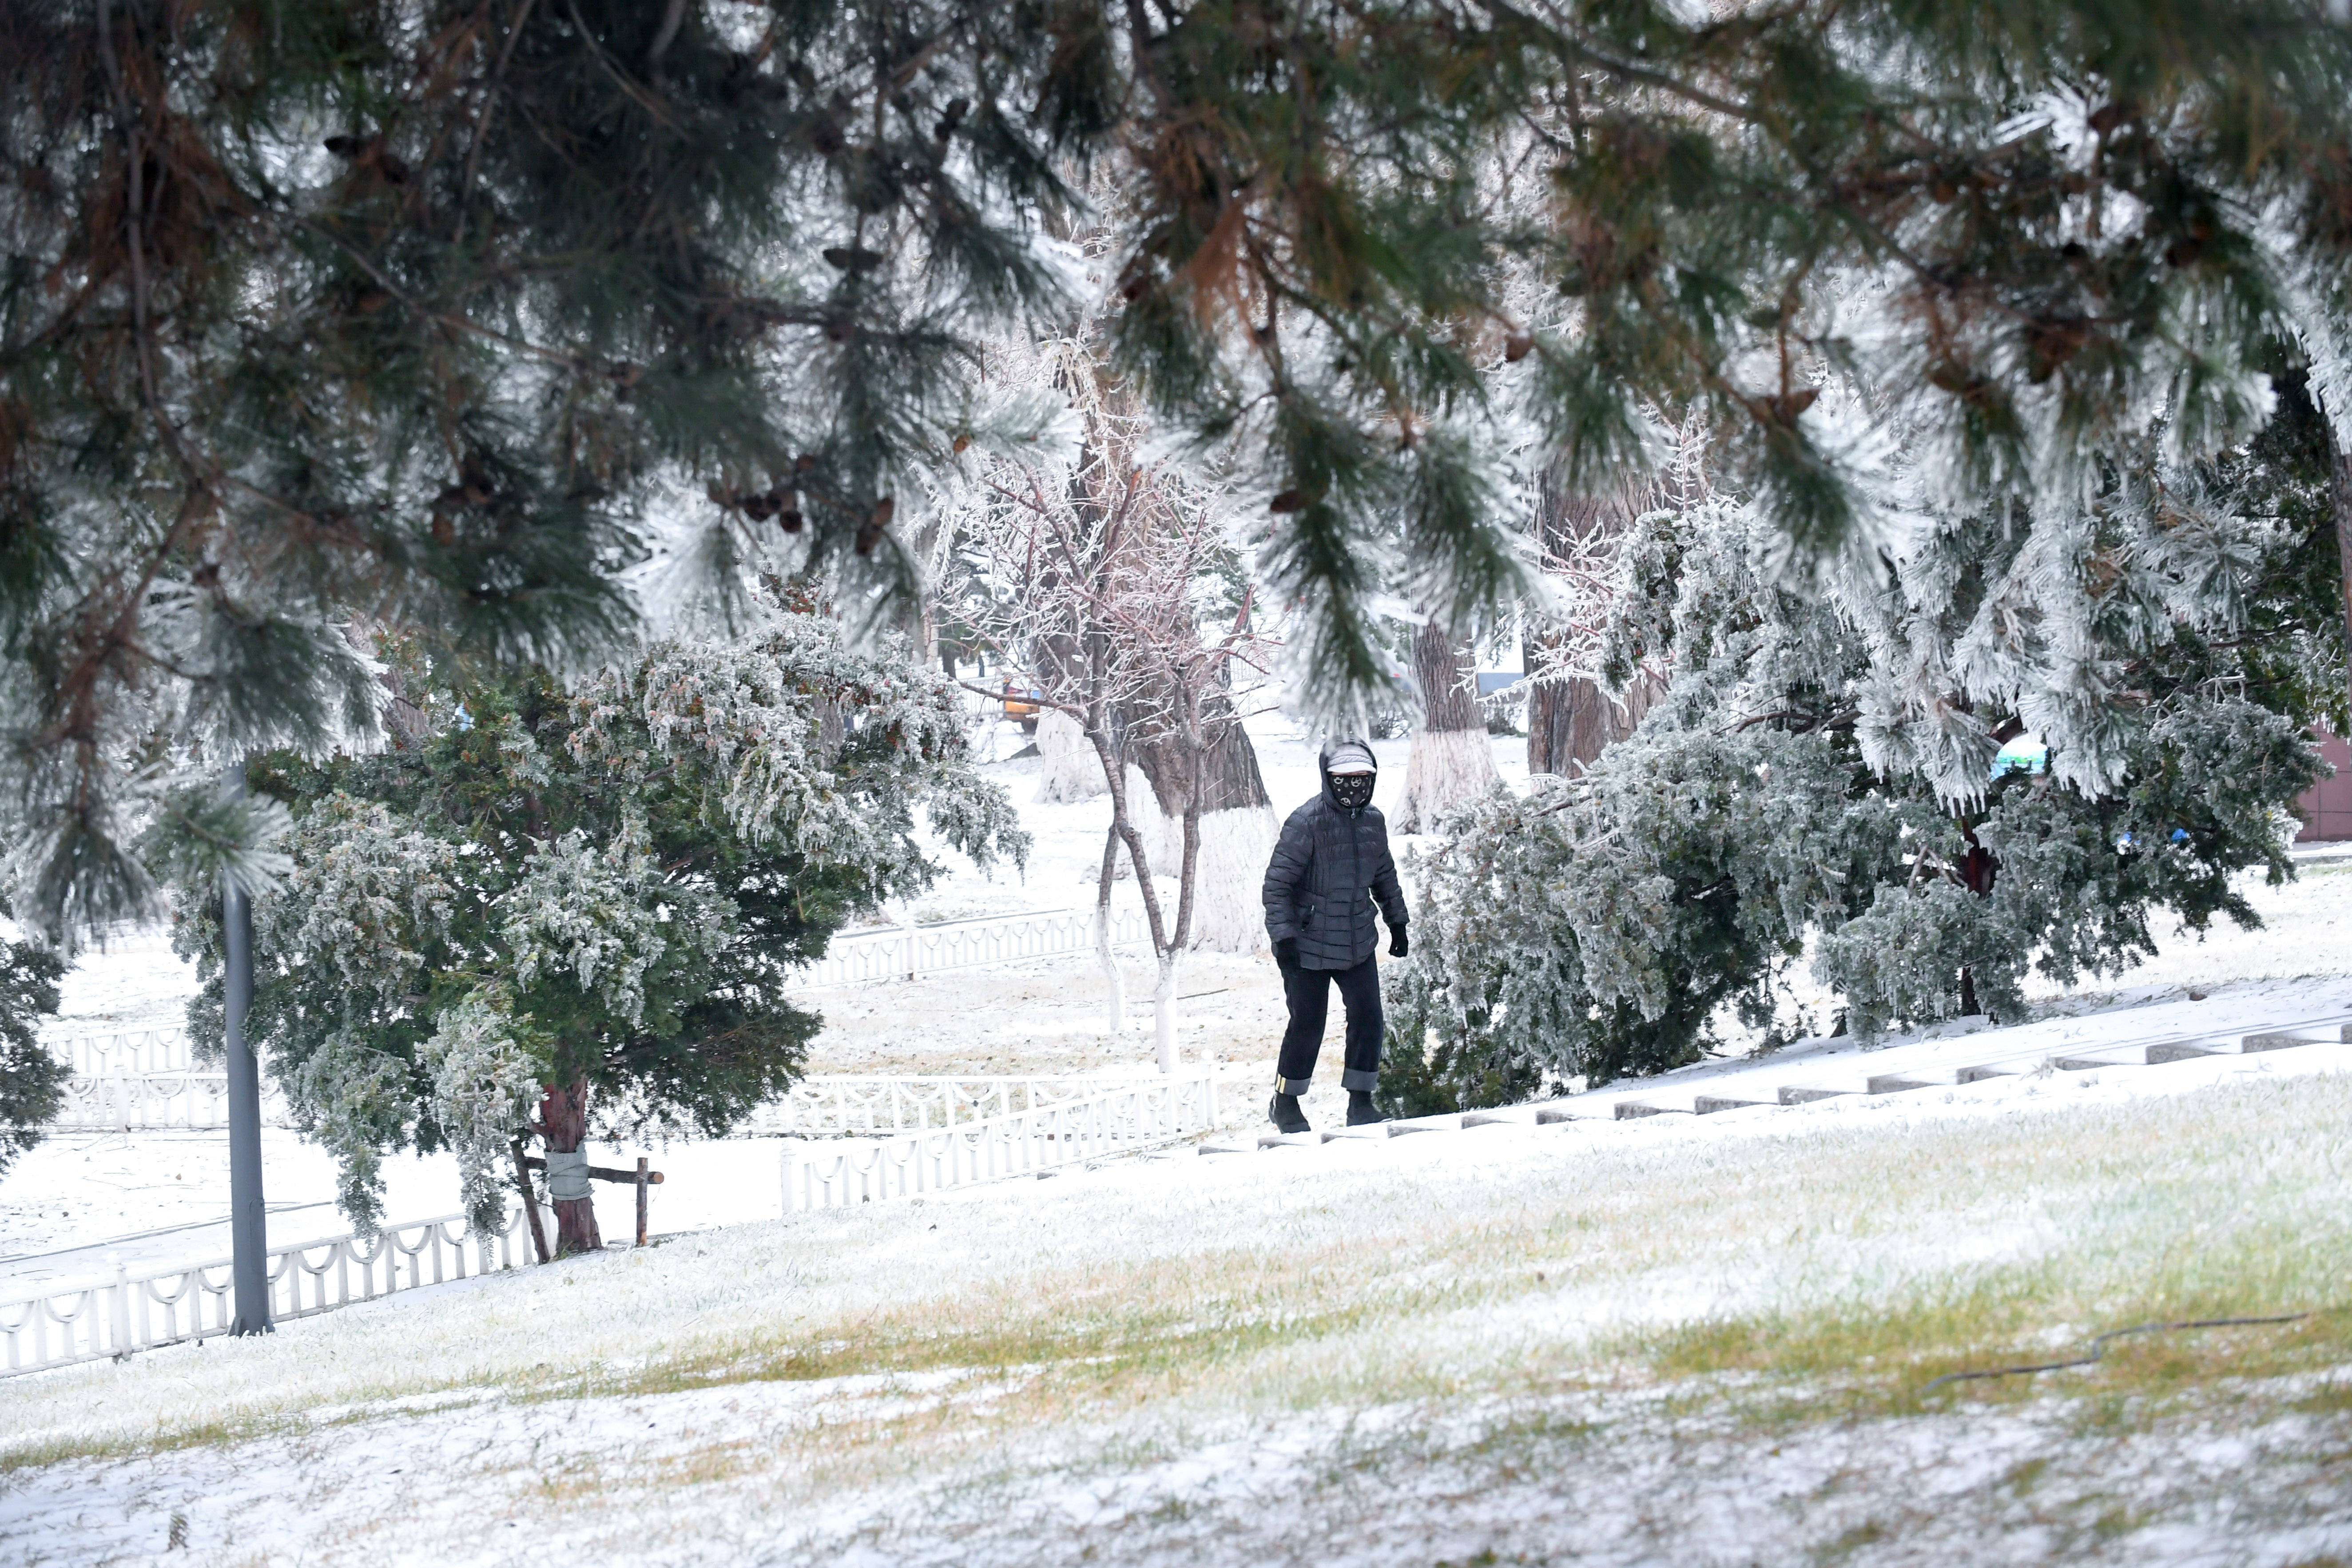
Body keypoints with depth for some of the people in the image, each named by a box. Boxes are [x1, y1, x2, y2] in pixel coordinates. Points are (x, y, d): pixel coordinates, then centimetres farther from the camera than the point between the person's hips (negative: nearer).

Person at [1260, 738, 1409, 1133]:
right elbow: (1277, 882, -15)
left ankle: (1360, 1101, 13)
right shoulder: (1307, 823, -17)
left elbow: (1384, 875, 20)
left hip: (1358, 944, 6)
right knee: (1307, 1026, 1)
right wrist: (1283, 935, -20)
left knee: (1368, 1018, 0)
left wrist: (1397, 921, 23)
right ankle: (1285, 1103, 19)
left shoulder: (1373, 821, 4)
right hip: (1309, 946, -6)